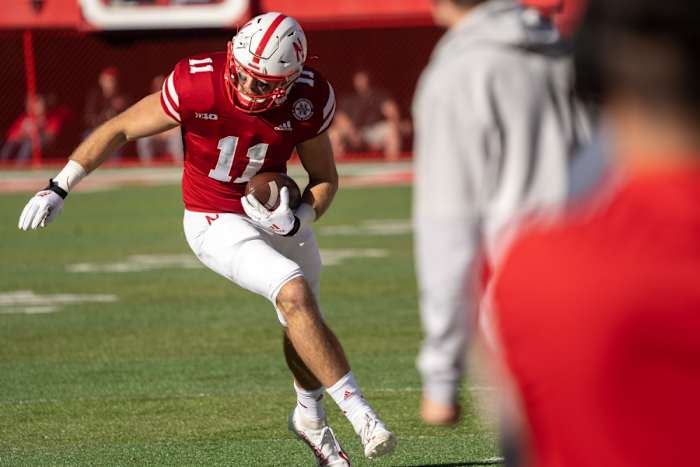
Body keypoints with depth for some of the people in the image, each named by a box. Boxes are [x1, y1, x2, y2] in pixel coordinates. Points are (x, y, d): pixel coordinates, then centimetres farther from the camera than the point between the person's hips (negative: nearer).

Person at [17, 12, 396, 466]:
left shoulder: (309, 100, -17)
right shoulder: (197, 85, -27)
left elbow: (325, 177, -2)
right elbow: (119, 129, -14)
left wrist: (297, 220, -22)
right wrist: (58, 189, -11)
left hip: (275, 214, 5)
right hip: (216, 220, -4)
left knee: (302, 322, 15)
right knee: (294, 293, -24)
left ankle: (311, 418, 43)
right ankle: (359, 411, -18)